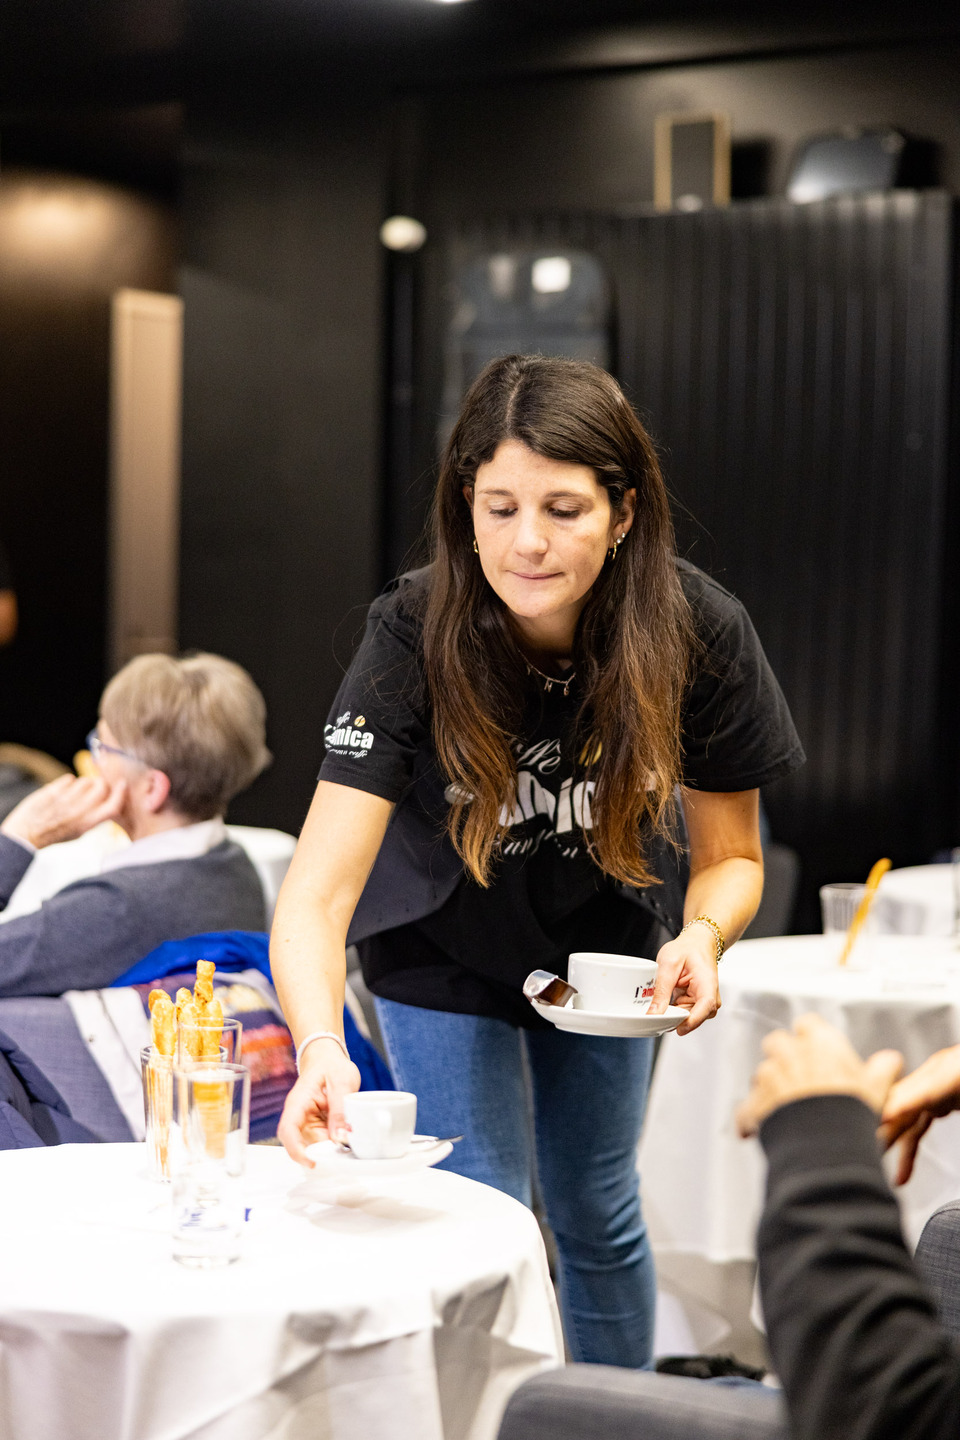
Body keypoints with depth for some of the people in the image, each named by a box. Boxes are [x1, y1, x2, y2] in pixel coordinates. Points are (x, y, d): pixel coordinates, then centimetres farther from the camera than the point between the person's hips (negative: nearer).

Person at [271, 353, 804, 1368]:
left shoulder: (700, 635, -28)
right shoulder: (416, 638, -34)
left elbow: (730, 853, -15)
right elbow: (317, 891, -41)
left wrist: (703, 934, -37)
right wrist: (320, 1048, -59)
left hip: (606, 938, 2)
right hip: (444, 949, -2)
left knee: (597, 1214, 16)